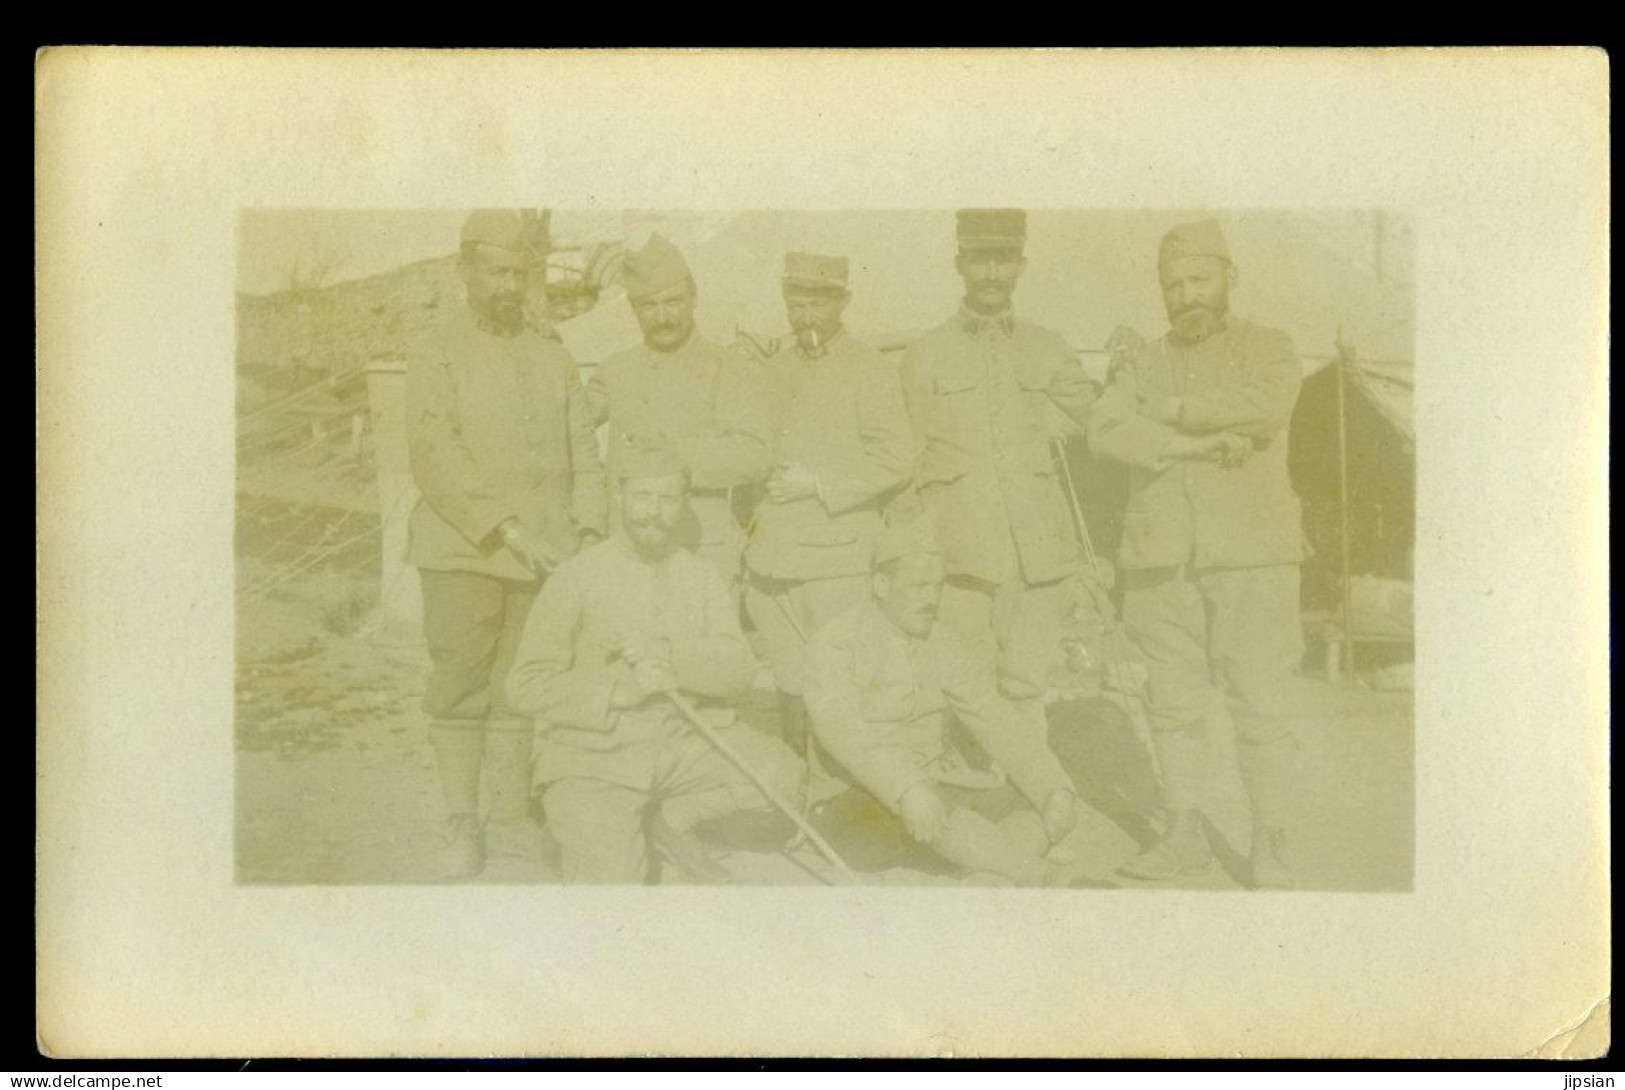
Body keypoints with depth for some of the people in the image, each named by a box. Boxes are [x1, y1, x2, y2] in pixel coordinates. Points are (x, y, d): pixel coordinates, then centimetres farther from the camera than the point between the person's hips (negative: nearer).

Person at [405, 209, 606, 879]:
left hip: (543, 555, 3)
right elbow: (436, 457, -12)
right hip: (462, 553, -3)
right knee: (460, 689, 1)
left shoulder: (553, 359, 13)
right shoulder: (437, 359, -1)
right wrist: (504, 528, -20)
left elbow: (583, 454, 13)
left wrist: (589, 535, -1)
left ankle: (511, 818, 16)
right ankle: (461, 828, 11)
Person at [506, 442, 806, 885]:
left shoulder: (702, 577, 6)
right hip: (595, 754, -4)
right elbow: (528, 686, -12)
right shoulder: (578, 577, -7)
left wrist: (668, 655, -26)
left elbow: (738, 670, -8)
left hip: (684, 742, 4)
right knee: (613, 886, -23)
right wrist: (621, 688, -23)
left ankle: (667, 822, 5)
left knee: (778, 773, -19)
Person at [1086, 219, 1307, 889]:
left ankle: (1269, 847, 3)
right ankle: (1185, 835, 15)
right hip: (1162, 558, 3)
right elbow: (1105, 432, -4)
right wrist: (1196, 445, -16)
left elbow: (1261, 407, -17)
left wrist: (1167, 410, -8)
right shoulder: (1144, 365, 14)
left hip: (1251, 555, -3)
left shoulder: (1268, 350, 6)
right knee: (1173, 703, 5)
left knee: (1259, 704, -4)